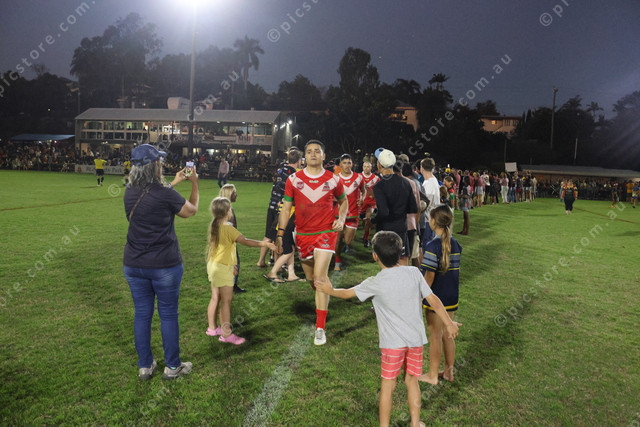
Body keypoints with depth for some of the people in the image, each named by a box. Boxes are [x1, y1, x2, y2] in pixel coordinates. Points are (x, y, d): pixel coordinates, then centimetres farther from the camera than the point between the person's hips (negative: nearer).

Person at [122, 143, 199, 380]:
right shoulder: (165, 194, -17)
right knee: (168, 314, 9)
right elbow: (191, 210, 0)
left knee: (142, 314, 14)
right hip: (165, 265, -5)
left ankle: (144, 366, 26)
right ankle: (172, 366, 21)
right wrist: (194, 184, 12)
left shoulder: (130, 192, 0)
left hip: (134, 265, 5)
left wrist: (174, 183, 24)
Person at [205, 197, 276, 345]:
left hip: (214, 265, 9)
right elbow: (245, 241, -27)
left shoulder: (214, 226, 7)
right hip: (223, 268, -9)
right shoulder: (227, 228, -20)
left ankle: (212, 327, 27)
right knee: (226, 300, -4)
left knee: (216, 298, 16)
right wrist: (263, 243, -27)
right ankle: (226, 334, 0)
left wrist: (231, 265, 20)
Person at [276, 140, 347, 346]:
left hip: (326, 233, -3)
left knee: (320, 276, -14)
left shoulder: (333, 180, 0)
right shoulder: (293, 179, 1)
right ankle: (323, 301, 48)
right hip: (303, 234, 3)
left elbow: (343, 200, 16)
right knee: (310, 277, 13)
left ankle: (320, 328, -7)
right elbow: (286, 208, 3)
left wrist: (341, 219, -2)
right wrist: (280, 233, -6)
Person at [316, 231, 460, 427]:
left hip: (392, 342, -3)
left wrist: (330, 290, 20)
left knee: (387, 385, 11)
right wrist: (449, 323, 10)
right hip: (416, 339, 4)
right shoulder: (414, 273, -7)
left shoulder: (376, 283, -13)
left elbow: (348, 293, 1)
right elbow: (434, 300, -2)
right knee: (412, 381, 19)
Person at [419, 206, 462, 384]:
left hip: (435, 298, -7)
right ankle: (449, 371, 31)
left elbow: (429, 276, -21)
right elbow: (456, 270, 9)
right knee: (448, 334, 18)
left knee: (435, 336, 6)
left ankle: (432, 375, 20)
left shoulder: (433, 245, -20)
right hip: (452, 298, 7)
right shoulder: (455, 244, 2)